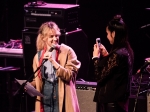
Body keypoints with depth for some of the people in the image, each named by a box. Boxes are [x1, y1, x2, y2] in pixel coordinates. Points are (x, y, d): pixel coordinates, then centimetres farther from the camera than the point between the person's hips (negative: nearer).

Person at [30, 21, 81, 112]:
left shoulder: (67, 52, -2)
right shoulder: (38, 56, 10)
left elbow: (70, 75, -10)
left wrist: (53, 62, -19)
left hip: (62, 100, -4)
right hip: (45, 100, 4)